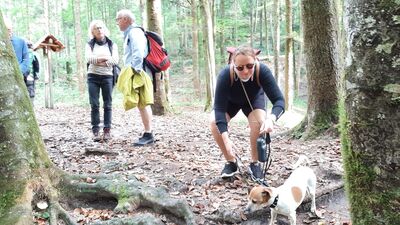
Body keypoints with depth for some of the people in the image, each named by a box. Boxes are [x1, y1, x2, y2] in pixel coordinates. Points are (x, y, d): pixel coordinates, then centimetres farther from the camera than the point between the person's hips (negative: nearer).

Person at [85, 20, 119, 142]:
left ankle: (107, 130, 5)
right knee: (94, 105, -4)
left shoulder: (112, 44, 9)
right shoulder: (90, 44, 10)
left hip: (107, 76, 0)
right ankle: (96, 131, -1)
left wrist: (99, 60, -12)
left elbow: (115, 60, -5)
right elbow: (88, 58, -8)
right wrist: (106, 58, -14)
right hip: (93, 77, 0)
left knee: (107, 104, 0)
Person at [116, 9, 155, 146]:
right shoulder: (130, 33, 22)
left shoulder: (134, 32, -9)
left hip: (138, 74, -11)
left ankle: (148, 134, -10)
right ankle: (148, 134, 17)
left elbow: (138, 53, -22)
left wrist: (136, 70, -25)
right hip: (137, 74, 11)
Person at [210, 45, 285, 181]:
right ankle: (231, 162, -2)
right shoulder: (225, 75, -39)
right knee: (214, 122, -24)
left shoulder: (262, 71, -37)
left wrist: (271, 118, -60)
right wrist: (226, 138, -51)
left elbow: (279, 100, -38)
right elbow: (219, 108, -40)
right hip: (230, 101, 0)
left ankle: (255, 163, -4)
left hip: (254, 98, 0)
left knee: (259, 122, -29)